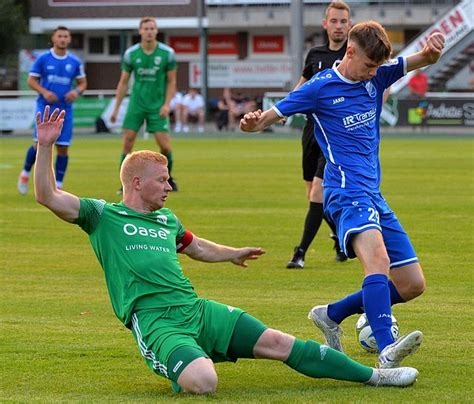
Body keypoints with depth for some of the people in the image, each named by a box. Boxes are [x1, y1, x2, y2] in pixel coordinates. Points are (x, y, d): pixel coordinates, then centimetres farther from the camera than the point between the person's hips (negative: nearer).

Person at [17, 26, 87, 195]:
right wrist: (44, 92, -15)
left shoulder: (75, 62, 5)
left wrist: (76, 91, -9)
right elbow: (31, 80, 2)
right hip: (45, 107, -2)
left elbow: (83, 83, 13)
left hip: (65, 109, 2)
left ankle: (58, 186, 8)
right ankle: (25, 173, 13)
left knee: (63, 148, -1)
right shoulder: (43, 59, -1)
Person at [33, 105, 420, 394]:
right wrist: (46, 146, -20)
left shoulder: (166, 219, 23)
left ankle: (373, 375, 6)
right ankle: (179, 367, -1)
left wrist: (232, 253, 60)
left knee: (277, 343, 0)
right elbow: (48, 197, -9)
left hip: (196, 309, 7)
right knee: (203, 381, -37)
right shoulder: (103, 216, 3)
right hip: (156, 321, -7)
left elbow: (197, 247, 44)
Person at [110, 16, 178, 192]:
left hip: (158, 106, -1)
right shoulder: (131, 53, -3)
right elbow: (123, 82, 6)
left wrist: (166, 104, -10)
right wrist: (116, 108, 4)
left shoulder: (167, 53, -5)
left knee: (165, 146, -5)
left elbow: (171, 81, 2)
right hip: (136, 104, 1)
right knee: (127, 142, -8)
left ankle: (168, 179, 20)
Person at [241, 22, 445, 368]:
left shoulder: (376, 77, 11)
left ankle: (332, 315, 22)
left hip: (374, 196, 8)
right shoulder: (319, 88, -4)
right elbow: (270, 117, -3)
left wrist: (432, 51, -16)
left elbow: (426, 59, 9)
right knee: (378, 259, -34)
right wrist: (254, 123, -27)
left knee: (412, 284, 7)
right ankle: (387, 351, -50)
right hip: (347, 192, -8)